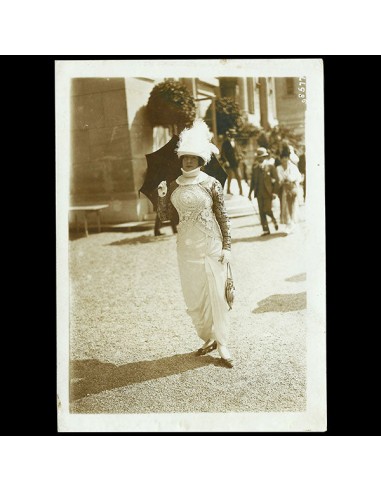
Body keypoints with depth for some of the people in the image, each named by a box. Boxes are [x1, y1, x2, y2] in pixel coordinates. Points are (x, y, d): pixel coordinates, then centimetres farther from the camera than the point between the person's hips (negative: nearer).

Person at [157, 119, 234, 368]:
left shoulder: (212, 184, -4)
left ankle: (223, 345, 11)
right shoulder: (174, 186, 6)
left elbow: (223, 217, -1)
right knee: (192, 297, 8)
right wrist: (162, 196, -6)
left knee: (217, 295, 0)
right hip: (187, 248, 4)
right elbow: (165, 216, 10)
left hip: (212, 247, -3)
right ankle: (209, 338, 25)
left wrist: (227, 246, -6)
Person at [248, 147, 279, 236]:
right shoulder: (255, 166, 9)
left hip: (268, 191, -4)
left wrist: (274, 192, -11)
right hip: (259, 192, 4)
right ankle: (266, 230, 10)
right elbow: (253, 180, 14)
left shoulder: (270, 165, -3)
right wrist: (250, 192, 10)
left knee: (267, 210, -9)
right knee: (261, 212, 2)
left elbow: (276, 179, -4)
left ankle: (274, 220, 23)